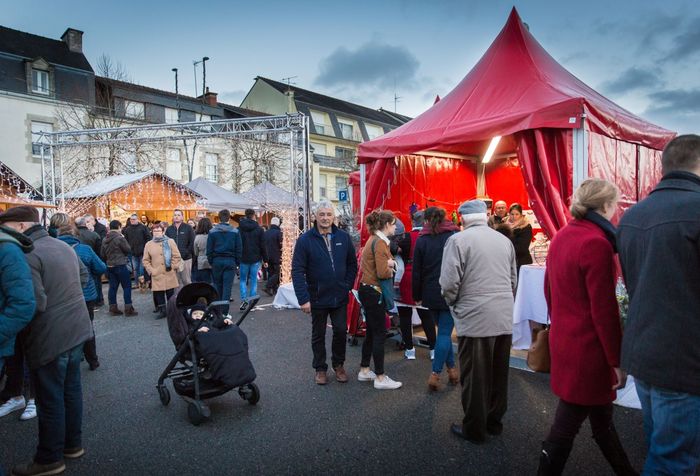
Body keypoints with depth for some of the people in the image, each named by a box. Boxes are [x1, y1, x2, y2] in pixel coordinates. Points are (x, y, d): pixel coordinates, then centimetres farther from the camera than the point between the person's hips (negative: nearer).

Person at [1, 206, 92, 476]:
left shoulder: (27, 254, -20)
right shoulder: (64, 246, 7)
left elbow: (34, 304, -26)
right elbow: (84, 277, 20)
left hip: (49, 339, -8)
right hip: (77, 329, 8)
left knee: (50, 400, 6)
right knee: (71, 388, 19)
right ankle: (73, 444, 33)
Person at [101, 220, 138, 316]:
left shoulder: (104, 240, 6)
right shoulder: (120, 238, -16)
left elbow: (103, 254, 12)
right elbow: (128, 250, -7)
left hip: (110, 266, 7)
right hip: (120, 266, -7)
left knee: (113, 287, 10)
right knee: (127, 286, 0)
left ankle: (113, 308, 14)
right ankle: (128, 309, 1)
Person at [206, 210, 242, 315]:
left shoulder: (213, 232, -3)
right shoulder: (235, 232, -4)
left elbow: (209, 250, 0)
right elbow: (238, 249, -1)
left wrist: (211, 262, 10)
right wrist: (237, 262, 7)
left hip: (217, 261, 1)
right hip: (230, 261, -1)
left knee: (218, 286, 15)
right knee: (227, 287, 1)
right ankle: (224, 312, 0)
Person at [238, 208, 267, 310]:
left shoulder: (239, 229, -1)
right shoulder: (259, 229, -2)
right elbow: (262, 246, -1)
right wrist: (265, 259, 4)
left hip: (243, 259, 0)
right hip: (255, 259, 0)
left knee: (243, 280, 11)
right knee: (253, 280, 7)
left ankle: (244, 300, -5)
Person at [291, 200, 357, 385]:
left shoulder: (343, 237, 0)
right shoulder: (305, 240, -10)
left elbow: (352, 264, 8)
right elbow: (297, 270, -13)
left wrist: (347, 286, -1)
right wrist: (303, 298, -17)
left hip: (340, 297, 2)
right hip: (317, 298, -2)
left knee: (341, 331, 9)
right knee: (318, 334, 13)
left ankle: (338, 364, 32)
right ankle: (320, 368, 31)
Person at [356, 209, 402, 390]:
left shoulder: (374, 240, 13)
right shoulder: (380, 243, -18)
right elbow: (382, 273, -23)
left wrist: (390, 263, -7)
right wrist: (391, 270, -3)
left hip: (368, 290, 10)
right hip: (373, 292, -10)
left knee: (371, 332, 17)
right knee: (380, 334, -2)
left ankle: (364, 371, 27)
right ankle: (380, 378, 7)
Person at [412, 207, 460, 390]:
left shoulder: (422, 240, 1)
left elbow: (417, 271, 3)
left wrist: (417, 296, 12)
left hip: (431, 294, 2)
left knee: (443, 330, 18)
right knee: (445, 332, 2)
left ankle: (452, 368, 24)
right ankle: (435, 373, 0)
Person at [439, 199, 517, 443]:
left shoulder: (458, 240, -10)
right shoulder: (504, 240, 8)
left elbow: (449, 282, -14)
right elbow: (513, 280, 13)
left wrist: (453, 303, 4)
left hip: (474, 319, -6)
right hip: (505, 318, 6)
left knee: (474, 377, 7)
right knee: (498, 374, 17)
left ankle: (474, 429, 20)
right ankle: (494, 421, 33)